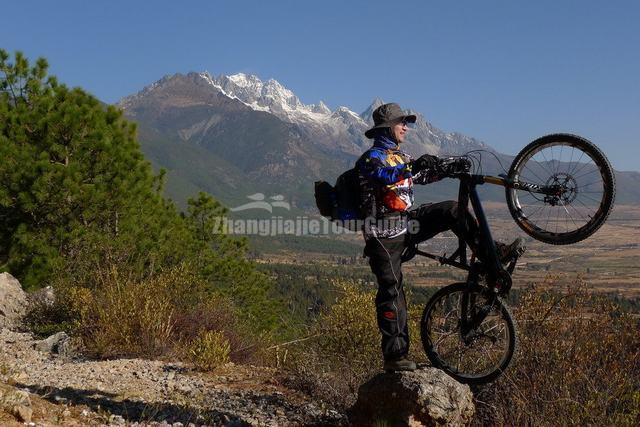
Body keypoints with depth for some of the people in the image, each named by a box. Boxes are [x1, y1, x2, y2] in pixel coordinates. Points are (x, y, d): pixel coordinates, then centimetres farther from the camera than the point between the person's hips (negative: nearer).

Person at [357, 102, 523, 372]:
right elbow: (383, 176, -29)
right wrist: (412, 166, -42)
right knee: (391, 291, -8)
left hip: (407, 223, 7)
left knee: (451, 210, -8)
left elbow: (424, 176, 19)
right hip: (385, 233, -7)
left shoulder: (400, 157, 19)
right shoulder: (372, 157, -8)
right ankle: (394, 356, -4)